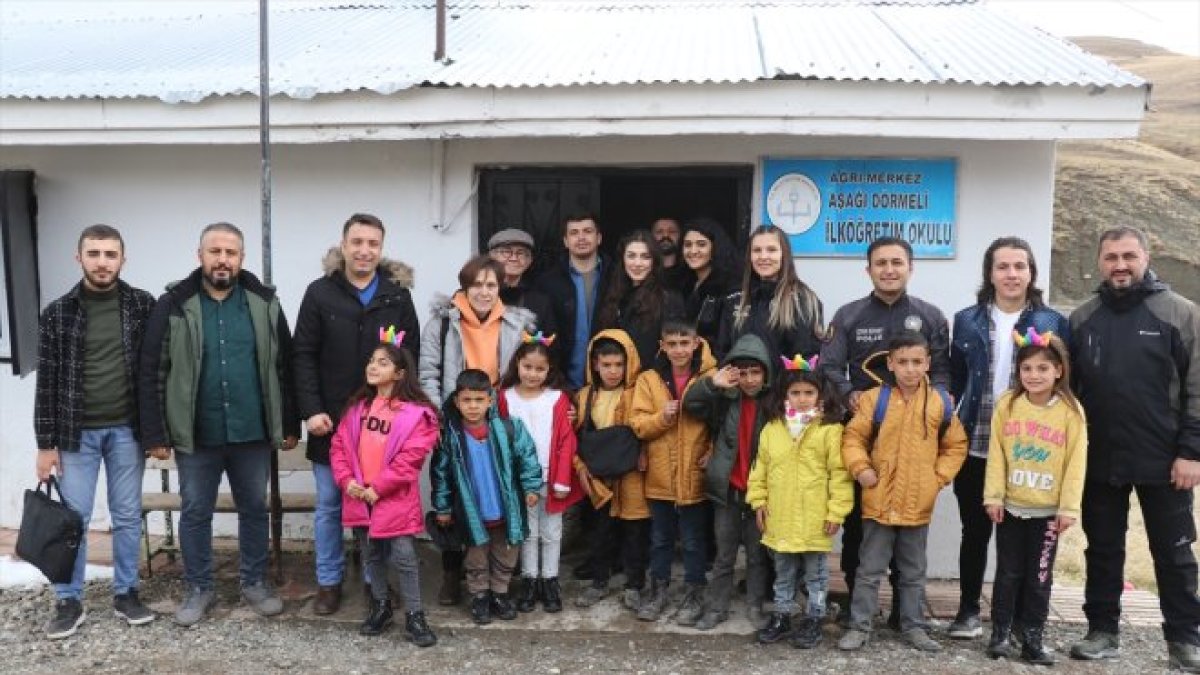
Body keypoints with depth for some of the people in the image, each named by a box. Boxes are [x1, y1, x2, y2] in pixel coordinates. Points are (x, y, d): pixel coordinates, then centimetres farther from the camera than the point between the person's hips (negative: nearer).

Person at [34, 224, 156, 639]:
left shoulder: (143, 305, -2)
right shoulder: (58, 313, -1)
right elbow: (47, 381, 0)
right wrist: (46, 443, -2)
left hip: (127, 429, 0)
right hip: (77, 432, 0)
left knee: (128, 516, 9)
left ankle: (126, 594, 22)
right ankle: (69, 601, 18)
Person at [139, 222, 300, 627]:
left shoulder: (264, 303, 0)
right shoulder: (174, 305, -4)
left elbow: (284, 367, 4)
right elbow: (152, 373, -3)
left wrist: (289, 425, 3)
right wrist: (154, 434, -6)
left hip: (252, 433, 1)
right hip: (195, 435, -1)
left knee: (254, 509, 13)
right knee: (195, 513, 10)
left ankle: (254, 583, 28)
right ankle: (199, 589, 26)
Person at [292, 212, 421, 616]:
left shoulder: (398, 295, 2)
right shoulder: (320, 293, -1)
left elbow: (411, 357, 3)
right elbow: (303, 356, -3)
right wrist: (310, 410, -11)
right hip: (331, 419, 0)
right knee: (329, 504, 10)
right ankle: (329, 581, 24)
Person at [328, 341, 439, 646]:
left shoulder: (416, 412, -11)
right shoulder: (358, 406, 8)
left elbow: (410, 458, -16)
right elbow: (339, 445, 7)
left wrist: (378, 488, -17)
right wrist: (346, 480, -8)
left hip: (395, 498, -5)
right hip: (359, 496, 5)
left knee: (404, 557, -3)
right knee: (371, 554, 17)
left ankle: (414, 615, 10)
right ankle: (380, 606, 33)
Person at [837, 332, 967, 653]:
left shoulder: (940, 404, 0)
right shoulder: (874, 399, -7)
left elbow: (956, 445, 10)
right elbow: (853, 437, -2)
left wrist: (940, 476, 0)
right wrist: (860, 467, -15)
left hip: (919, 504, 2)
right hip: (879, 502, -2)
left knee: (913, 572, 16)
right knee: (870, 570, 7)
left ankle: (913, 626, 29)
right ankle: (859, 626, 17)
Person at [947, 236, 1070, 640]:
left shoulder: (1053, 323, 0)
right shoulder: (967, 321, 4)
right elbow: (954, 383, 8)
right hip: (975, 448, 1)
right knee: (975, 531, 10)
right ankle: (968, 610, 24)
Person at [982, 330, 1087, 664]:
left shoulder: (1071, 411, -7)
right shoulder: (1007, 404, -3)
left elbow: (1076, 462, -6)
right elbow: (996, 454, -2)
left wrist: (1069, 507, -8)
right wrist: (993, 495, -5)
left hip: (1048, 510, -1)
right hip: (1010, 506, 1)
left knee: (1040, 577, 8)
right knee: (1008, 573, 9)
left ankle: (1032, 639, 18)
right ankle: (999, 634, 19)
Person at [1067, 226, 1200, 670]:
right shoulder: (1082, 318, 6)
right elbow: (1068, 388, 10)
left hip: (1164, 461, -3)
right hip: (1099, 461, 3)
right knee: (1103, 550, 12)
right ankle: (1102, 631, 24)